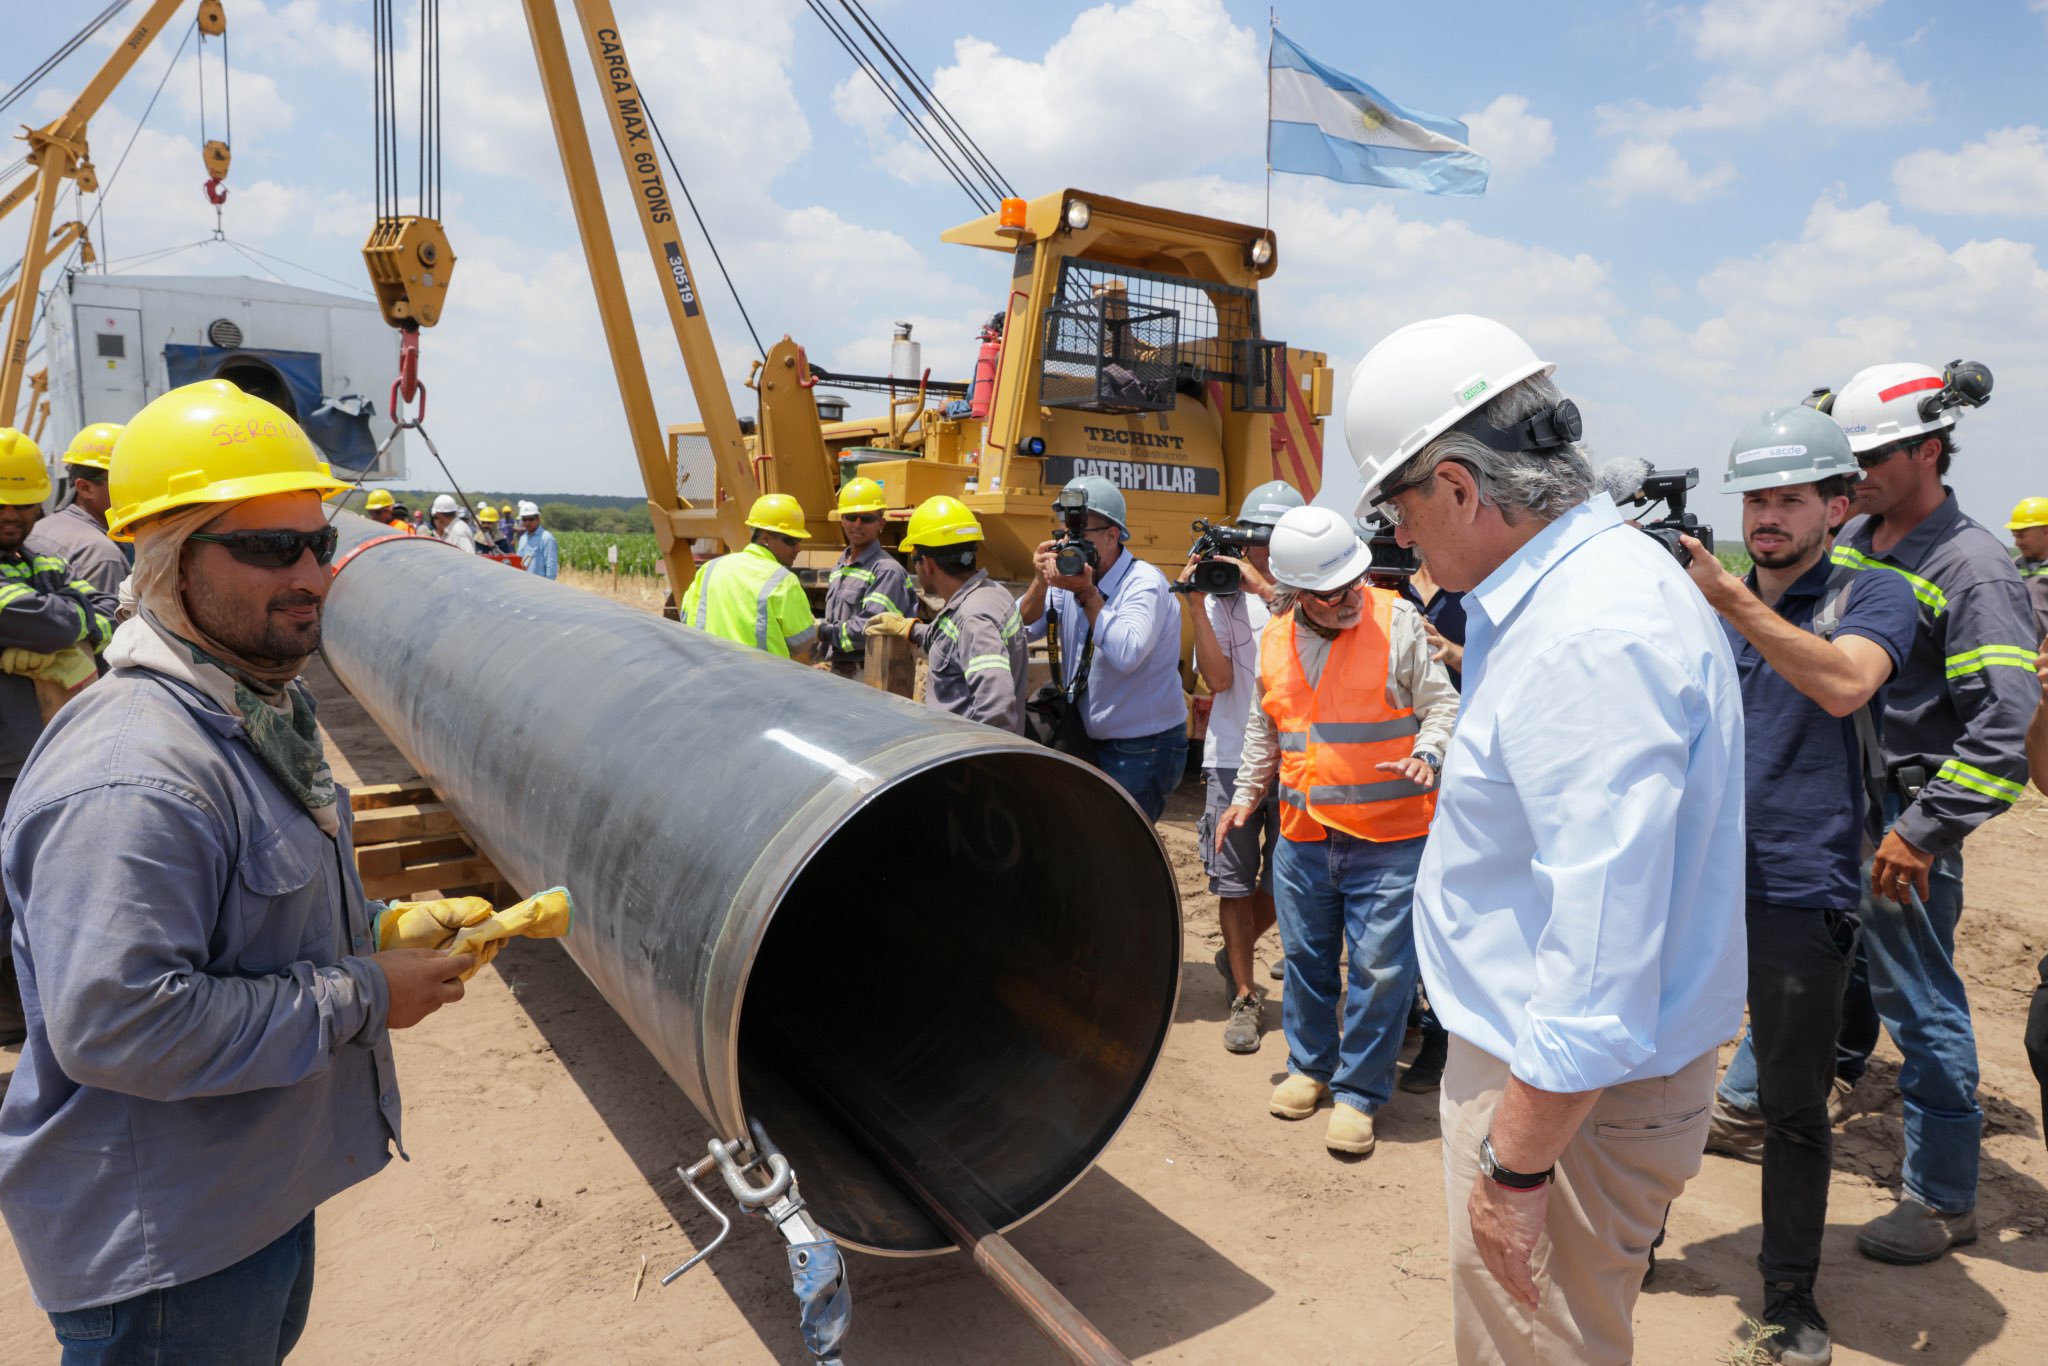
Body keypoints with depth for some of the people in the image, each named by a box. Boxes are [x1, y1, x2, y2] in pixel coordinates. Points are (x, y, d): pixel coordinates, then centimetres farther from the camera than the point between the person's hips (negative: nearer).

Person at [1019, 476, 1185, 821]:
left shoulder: (1144, 584, -18)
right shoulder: (1074, 574, 3)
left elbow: (1126, 655, -34)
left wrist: (1087, 593, -29)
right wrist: (1040, 583, -15)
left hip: (1143, 752, -7)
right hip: (1090, 741, 7)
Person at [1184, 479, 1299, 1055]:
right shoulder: (1224, 594, 0)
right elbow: (1219, 677, -9)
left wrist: (1266, 588, -23)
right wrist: (1198, 603, -15)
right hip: (1233, 758, 0)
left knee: (1284, 882, 11)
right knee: (1234, 881, 7)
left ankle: (1233, 955, 38)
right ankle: (1245, 996, 21)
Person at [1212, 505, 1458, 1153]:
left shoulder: (1396, 620, -6)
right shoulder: (1274, 639, 6)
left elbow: (1441, 702, -2)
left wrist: (1426, 752, -20)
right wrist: (1246, 795, 17)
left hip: (1390, 838, -4)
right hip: (1303, 835, 4)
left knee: (1380, 968, 0)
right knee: (1305, 957, 16)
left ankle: (1358, 1092, 17)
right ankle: (1310, 1065, 36)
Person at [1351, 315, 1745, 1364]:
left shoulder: (1592, 639, -28)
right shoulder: (1606, 572, 7)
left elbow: (1603, 951, -29)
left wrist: (1515, 1165, -23)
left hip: (1570, 1095, -10)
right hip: (1533, 1054, 10)